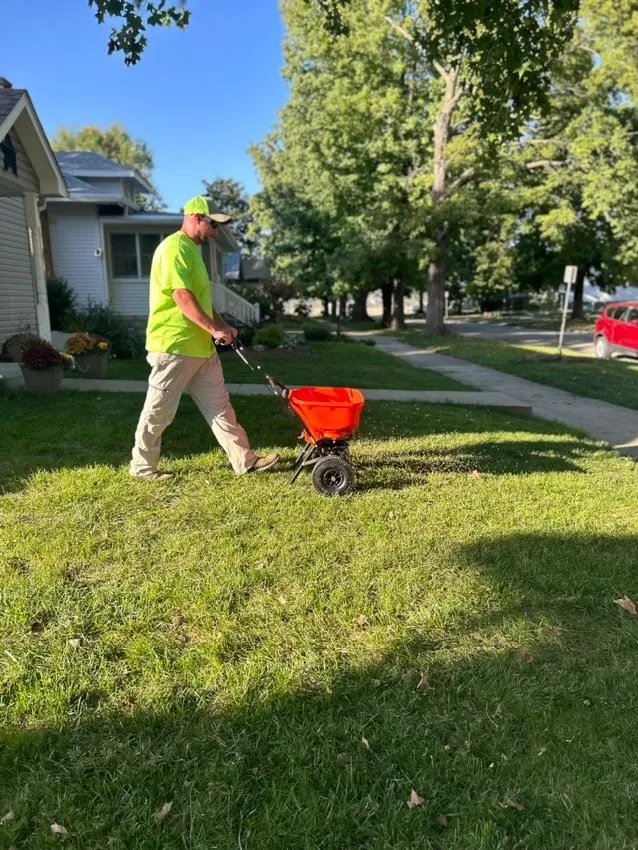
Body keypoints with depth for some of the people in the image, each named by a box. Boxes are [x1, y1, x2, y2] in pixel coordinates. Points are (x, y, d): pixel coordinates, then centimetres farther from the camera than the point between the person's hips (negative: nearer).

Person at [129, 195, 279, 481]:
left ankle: (245, 461, 13)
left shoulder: (192, 250, 17)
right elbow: (183, 298, -22)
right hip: (173, 346, -10)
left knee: (219, 407, 9)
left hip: (200, 346, 10)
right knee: (158, 413, 3)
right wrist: (213, 329, -21)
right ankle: (142, 467, 18)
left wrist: (223, 325, 14)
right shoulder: (173, 249, -14)